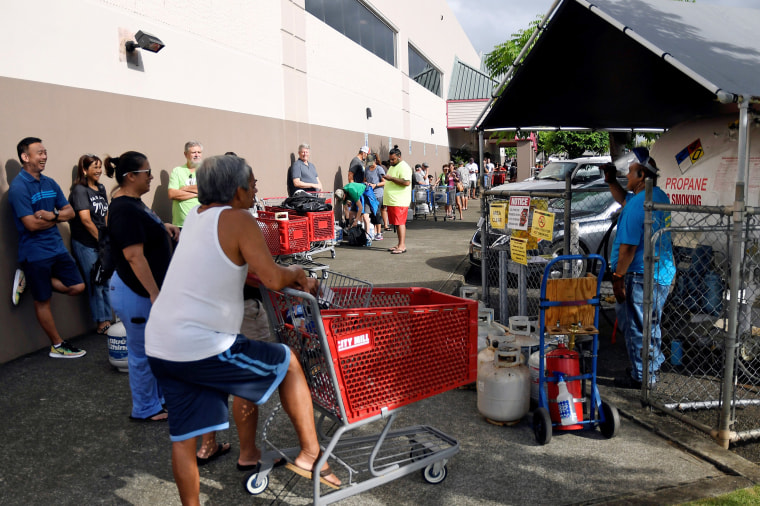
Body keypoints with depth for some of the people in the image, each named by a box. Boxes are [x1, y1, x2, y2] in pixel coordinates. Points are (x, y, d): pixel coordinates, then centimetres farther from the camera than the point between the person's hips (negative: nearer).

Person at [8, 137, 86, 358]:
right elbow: (32, 224, -21)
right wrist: (58, 217, -6)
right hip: (35, 253, -7)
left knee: (77, 287, 7)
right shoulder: (18, 187, -14)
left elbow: (70, 212, 7)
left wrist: (52, 214, -14)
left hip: (57, 247, 7)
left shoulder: (50, 183, 8)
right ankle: (57, 346, 17)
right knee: (43, 301, 6)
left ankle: (32, 280, 21)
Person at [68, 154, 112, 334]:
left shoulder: (101, 188, 11)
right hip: (85, 244, -7)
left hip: (101, 242, 7)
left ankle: (107, 320, 19)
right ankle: (101, 322, 10)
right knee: (95, 283, 0)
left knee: (106, 281, 9)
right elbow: (85, 219, -17)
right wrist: (99, 238, -9)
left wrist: (108, 237, 7)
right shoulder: (79, 190, -11)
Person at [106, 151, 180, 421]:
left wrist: (162, 227, 8)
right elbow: (134, 256, -27)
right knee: (142, 351, 5)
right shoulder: (124, 210, -23)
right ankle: (145, 409, 21)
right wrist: (155, 294, -26)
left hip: (149, 286, 10)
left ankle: (161, 395, 36)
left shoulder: (133, 202, 8)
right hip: (136, 291, -10)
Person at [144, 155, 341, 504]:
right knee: (288, 363, 7)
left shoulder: (197, 215, 14)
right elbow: (273, 280, -18)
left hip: (159, 345, 8)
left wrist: (289, 278, 15)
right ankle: (310, 455, 14)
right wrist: (296, 273, 3)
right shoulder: (238, 220, -12)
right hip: (202, 347, -8)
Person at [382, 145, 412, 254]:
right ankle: (399, 245, 14)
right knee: (397, 223, 10)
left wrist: (391, 178, -21)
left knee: (400, 223, -10)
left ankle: (402, 246, -10)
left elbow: (407, 182, -23)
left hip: (399, 201, -9)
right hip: (392, 200, 9)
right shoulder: (393, 166, 21)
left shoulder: (404, 167, -11)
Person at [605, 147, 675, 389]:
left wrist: (618, 276, -15)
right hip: (663, 272, 10)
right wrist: (611, 181, 16)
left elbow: (628, 246, -21)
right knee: (651, 325, 21)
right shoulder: (659, 196, 10)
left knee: (637, 328, 2)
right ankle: (653, 368, 35)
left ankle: (641, 377, 11)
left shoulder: (637, 205, -20)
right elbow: (623, 198, 28)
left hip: (641, 277, -10)